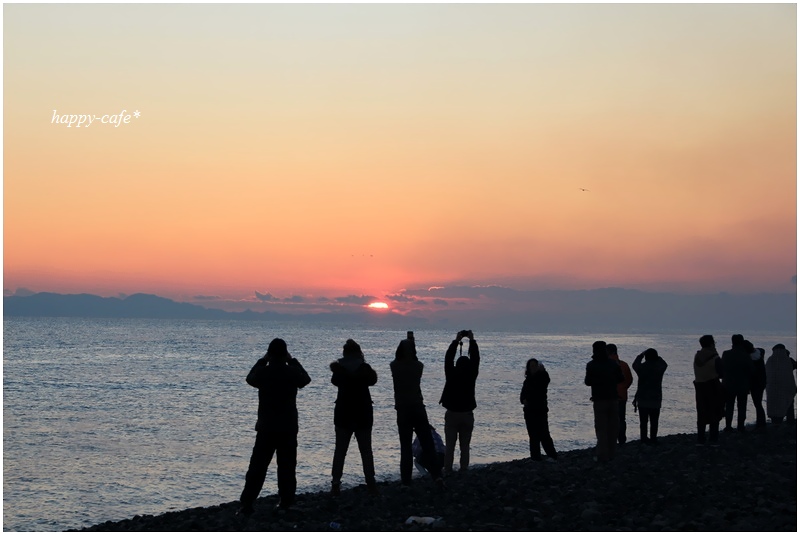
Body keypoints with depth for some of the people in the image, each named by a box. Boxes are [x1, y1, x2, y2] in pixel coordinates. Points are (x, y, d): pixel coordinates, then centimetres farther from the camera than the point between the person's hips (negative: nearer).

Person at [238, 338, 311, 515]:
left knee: (257, 467, 2)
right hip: (289, 428, 0)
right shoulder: (292, 372, -6)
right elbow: (306, 379, 18)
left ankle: (246, 504, -3)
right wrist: (293, 361, 20)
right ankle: (285, 503, 11)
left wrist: (262, 361, 20)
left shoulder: (263, 372, -6)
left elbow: (250, 378, 18)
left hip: (266, 428, 0)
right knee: (286, 467, 9)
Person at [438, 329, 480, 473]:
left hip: (452, 414, -1)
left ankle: (448, 471, -4)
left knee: (449, 446, 0)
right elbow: (475, 358, 2)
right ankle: (463, 470, 2)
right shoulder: (471, 375, -6)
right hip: (467, 414, 1)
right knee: (465, 446, 6)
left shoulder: (451, 374, -9)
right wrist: (472, 340, 6)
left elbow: (448, 358, 1)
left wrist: (456, 341, 5)